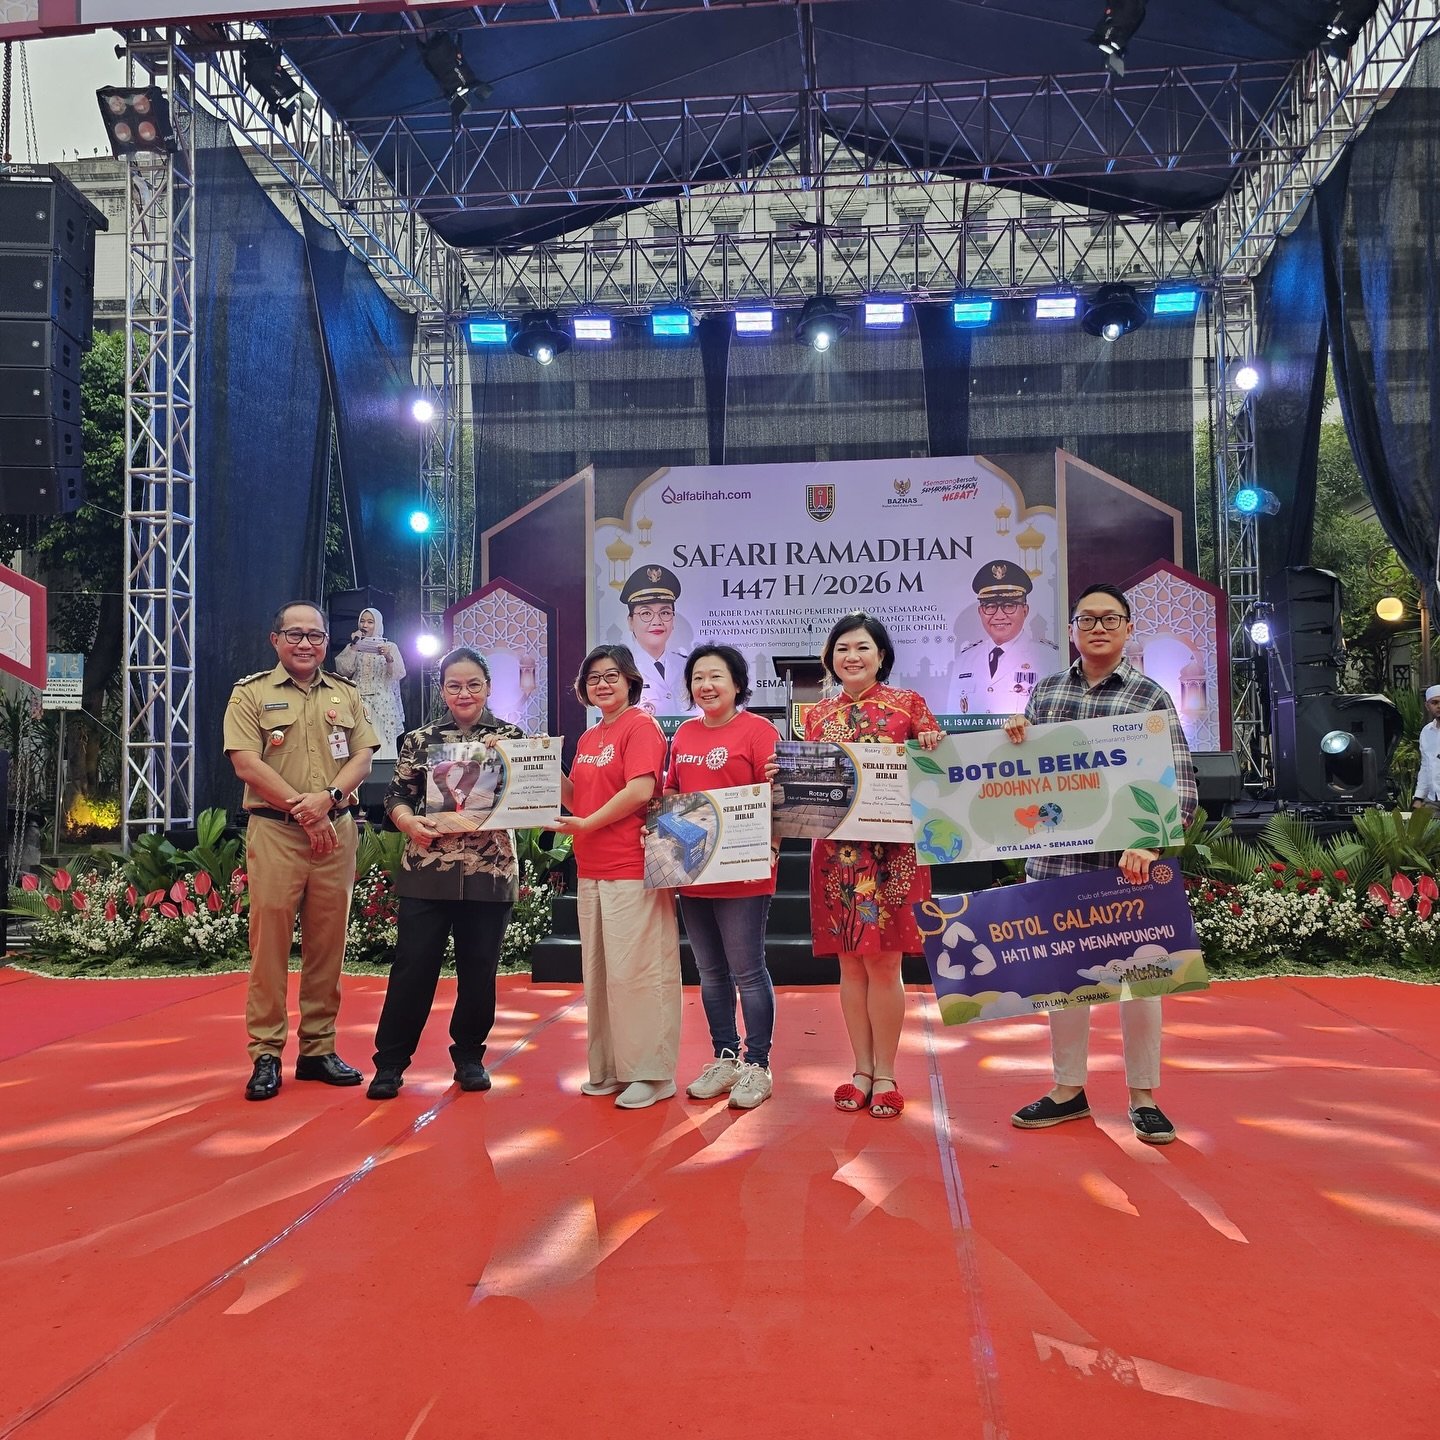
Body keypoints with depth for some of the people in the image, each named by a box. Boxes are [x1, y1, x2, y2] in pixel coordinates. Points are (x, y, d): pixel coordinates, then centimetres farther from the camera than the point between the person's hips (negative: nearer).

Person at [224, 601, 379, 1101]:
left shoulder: (346, 694, 14)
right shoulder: (250, 693, 4)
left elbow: (363, 757, 7)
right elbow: (247, 763, -6)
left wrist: (328, 797, -12)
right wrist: (303, 810, -12)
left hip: (337, 830, 3)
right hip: (275, 831, -3)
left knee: (328, 942, 6)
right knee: (269, 939, -3)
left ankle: (319, 1048, 17)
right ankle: (265, 1055, 5)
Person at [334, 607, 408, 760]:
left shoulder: (390, 647, 11)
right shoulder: (353, 648, 16)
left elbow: (399, 674, 0)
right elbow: (344, 671, 0)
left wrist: (389, 658, -18)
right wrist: (353, 645, -2)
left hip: (383, 706, -1)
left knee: (383, 746, -10)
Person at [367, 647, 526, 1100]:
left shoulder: (511, 737, 5)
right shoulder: (420, 739, 6)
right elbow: (397, 796, 5)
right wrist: (411, 823, -15)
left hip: (491, 872, 0)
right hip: (427, 871, 0)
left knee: (478, 970, 8)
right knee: (413, 966, 1)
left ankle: (469, 1056, 25)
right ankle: (390, 1062, 13)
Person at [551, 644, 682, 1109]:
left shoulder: (640, 726, -7)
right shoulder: (588, 738, 17)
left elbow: (640, 790, -19)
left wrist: (587, 824, -14)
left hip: (632, 870, -9)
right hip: (591, 870, 9)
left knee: (635, 971, -4)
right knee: (599, 971, 13)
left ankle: (650, 1072, 6)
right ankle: (609, 1067, 25)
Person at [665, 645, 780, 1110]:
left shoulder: (757, 730, -8)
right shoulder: (683, 735, 11)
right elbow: (669, 795, 20)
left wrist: (768, 848, -21)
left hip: (742, 875, -6)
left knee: (747, 971, 2)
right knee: (711, 972, 15)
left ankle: (757, 1066, 16)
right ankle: (725, 1059, 29)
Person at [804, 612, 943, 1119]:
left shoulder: (908, 704, 3)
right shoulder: (818, 715, 12)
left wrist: (931, 750, -17)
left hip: (891, 851, -3)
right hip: (836, 850, 3)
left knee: (883, 962, -1)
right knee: (849, 962, 7)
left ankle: (885, 1075, 12)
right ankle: (862, 1069, 19)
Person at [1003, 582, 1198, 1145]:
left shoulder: (1151, 697, -2)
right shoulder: (1045, 691, 10)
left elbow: (1180, 787, -7)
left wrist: (1148, 843, -22)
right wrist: (1014, 738, -2)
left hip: (1124, 864, -3)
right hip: (1055, 859, 4)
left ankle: (1143, 1096, 23)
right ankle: (1069, 1088, 26)